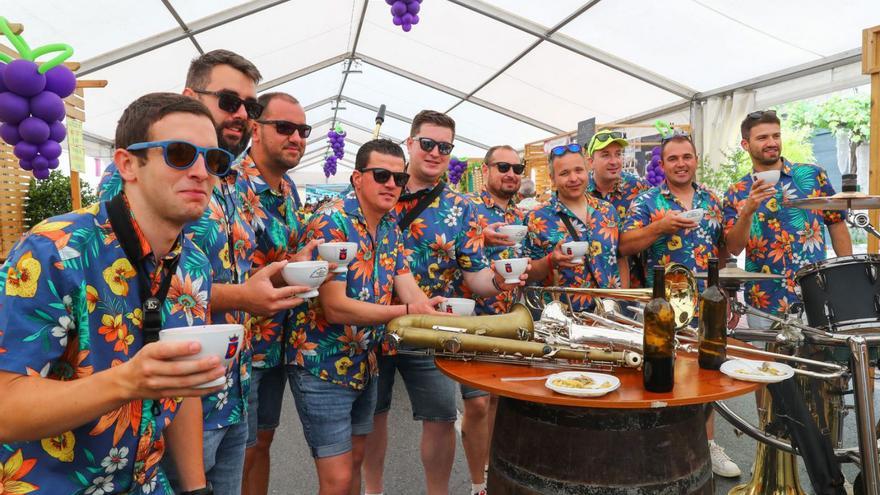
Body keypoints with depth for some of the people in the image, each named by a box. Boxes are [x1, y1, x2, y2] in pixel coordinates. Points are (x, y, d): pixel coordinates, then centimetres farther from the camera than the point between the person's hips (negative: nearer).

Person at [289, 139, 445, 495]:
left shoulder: (391, 228, 4)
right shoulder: (331, 223, -20)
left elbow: (412, 293, -2)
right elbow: (335, 308, -25)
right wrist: (407, 312, -29)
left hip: (365, 364, 7)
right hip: (323, 368, -7)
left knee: (355, 462, 21)